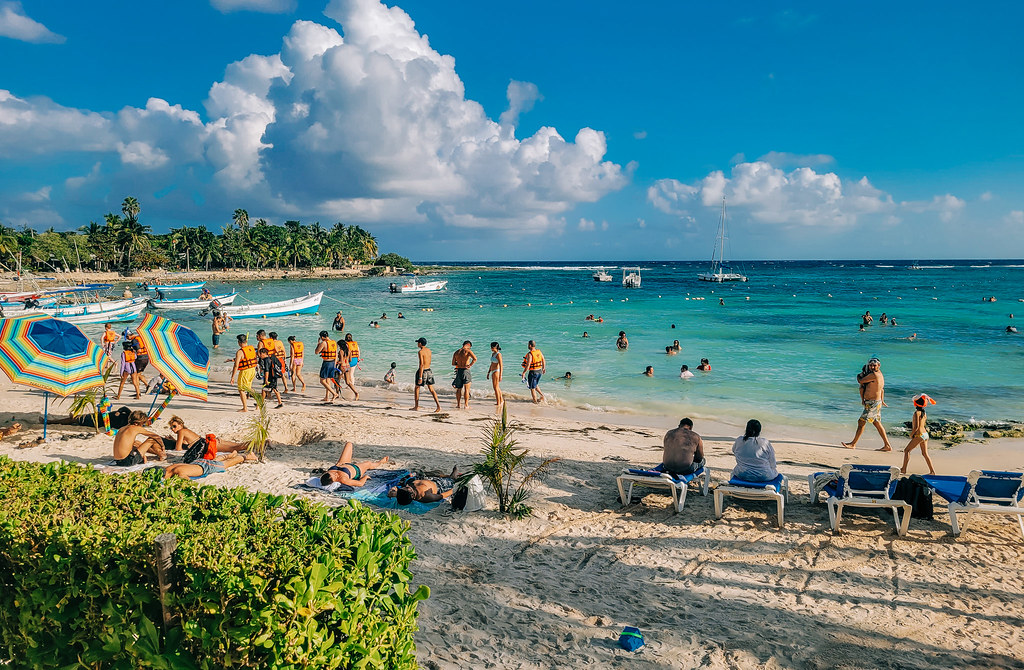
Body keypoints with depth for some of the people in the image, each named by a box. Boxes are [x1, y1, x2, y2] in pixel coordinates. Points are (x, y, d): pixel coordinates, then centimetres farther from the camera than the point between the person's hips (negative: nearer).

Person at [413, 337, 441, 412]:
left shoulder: (420, 352, -16)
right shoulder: (429, 350, 8)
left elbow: (421, 365, -22)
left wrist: (420, 377, -23)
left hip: (422, 371, -6)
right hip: (428, 371, 6)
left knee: (416, 388, 13)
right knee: (431, 389, 5)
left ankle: (416, 406, 20)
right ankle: (438, 405, -8)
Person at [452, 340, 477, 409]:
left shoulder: (456, 352, 10)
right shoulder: (468, 351, -7)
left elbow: (453, 363, 12)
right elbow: (475, 358, -23)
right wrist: (470, 365, -11)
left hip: (458, 371, 5)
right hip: (465, 371, -5)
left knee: (459, 389, 14)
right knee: (466, 389, 1)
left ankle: (458, 404, 15)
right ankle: (466, 405, 0)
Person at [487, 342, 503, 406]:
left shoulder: (498, 354, -15)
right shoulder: (492, 354, 12)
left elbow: (501, 366, -19)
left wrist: (500, 375, -23)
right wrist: (488, 373, 22)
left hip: (496, 372, -9)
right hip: (492, 372, 9)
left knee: (496, 388, -5)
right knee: (497, 387, 19)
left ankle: (498, 402, 0)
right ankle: (501, 400, 32)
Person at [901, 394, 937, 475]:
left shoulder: (917, 413, -16)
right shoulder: (924, 413, 10)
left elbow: (916, 426, -22)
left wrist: (911, 434, -8)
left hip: (919, 435, -8)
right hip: (925, 434, 8)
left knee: (906, 450, 2)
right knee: (925, 454, 14)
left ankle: (903, 469, 5)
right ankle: (932, 471, 13)